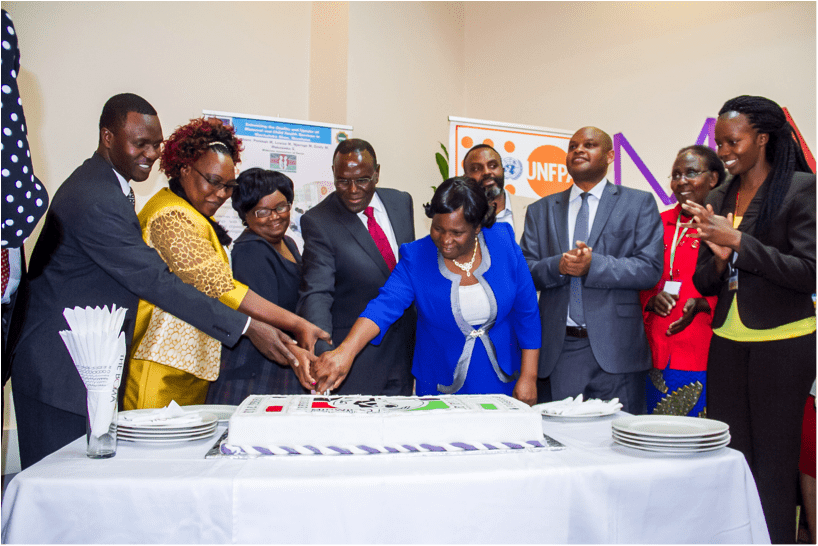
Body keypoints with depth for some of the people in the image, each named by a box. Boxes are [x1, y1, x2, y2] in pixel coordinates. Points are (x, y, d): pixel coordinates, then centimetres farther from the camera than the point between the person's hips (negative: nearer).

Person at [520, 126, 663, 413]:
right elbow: (524, 272, 7)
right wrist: (558, 266, -13)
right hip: (557, 351, 2)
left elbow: (650, 269, -4)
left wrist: (593, 265, -16)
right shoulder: (540, 210, 15)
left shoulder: (639, 203, 7)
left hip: (615, 349, -2)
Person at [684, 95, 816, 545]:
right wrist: (718, 258, -9)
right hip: (726, 345, 5)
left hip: (782, 344, -5)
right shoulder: (718, 199, 11)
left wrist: (739, 242, -17)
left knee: (773, 465, 2)